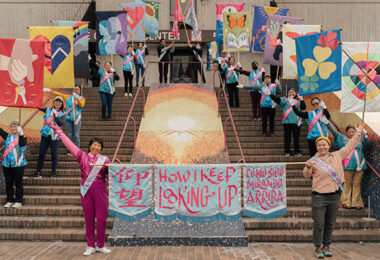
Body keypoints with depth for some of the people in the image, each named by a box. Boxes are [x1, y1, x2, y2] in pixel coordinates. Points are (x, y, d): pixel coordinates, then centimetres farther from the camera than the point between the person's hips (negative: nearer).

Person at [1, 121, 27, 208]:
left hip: (18, 164, -4)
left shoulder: (22, 137, 1)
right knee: (8, 183, 8)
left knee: (18, 183, -1)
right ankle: (9, 201, 17)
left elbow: (22, 144, -19)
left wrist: (21, 134, -31)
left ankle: (18, 202, 5)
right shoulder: (7, 136, 13)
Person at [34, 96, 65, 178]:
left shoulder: (61, 114, 4)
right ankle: (38, 172, 9)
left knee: (54, 154, -1)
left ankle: (53, 172, 9)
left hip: (55, 136, -1)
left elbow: (60, 123, -11)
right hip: (45, 134, 2)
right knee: (41, 153, 2)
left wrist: (55, 115, -22)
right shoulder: (48, 110, 9)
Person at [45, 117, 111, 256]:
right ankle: (90, 246, 13)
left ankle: (100, 245, 13)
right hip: (86, 190, 0)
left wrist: (109, 171, -16)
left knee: (102, 218, 0)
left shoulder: (105, 160, 8)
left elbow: (110, 176, 7)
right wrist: (58, 130, 12)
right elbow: (69, 143, 10)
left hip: (100, 190, 0)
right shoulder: (82, 156, 7)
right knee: (89, 219, 3)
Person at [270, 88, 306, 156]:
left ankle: (297, 152, 8)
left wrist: (301, 100, -9)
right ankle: (287, 152, 5)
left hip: (296, 122, 0)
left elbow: (304, 107, 3)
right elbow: (277, 99, -2)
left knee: (296, 137, 2)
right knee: (287, 137, 0)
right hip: (287, 121, 0)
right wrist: (270, 94, -14)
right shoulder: (285, 100, 11)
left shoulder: (298, 101, 13)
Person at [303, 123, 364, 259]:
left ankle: (326, 246, 25)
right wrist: (308, 168, -16)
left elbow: (349, 146, 19)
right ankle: (318, 247, 13)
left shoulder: (337, 155, 8)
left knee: (330, 224, 12)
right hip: (319, 197, -3)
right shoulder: (313, 160, -2)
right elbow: (307, 176, 6)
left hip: (334, 196, 4)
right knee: (318, 224, 0)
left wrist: (358, 133, 23)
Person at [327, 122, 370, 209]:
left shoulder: (360, 140, 14)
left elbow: (367, 143, -2)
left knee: (356, 185, 4)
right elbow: (333, 131, 8)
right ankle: (346, 203, 5)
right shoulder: (343, 139, 12)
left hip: (359, 166, 1)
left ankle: (356, 203, 8)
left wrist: (365, 135, -21)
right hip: (348, 166, -1)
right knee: (347, 184, 0)